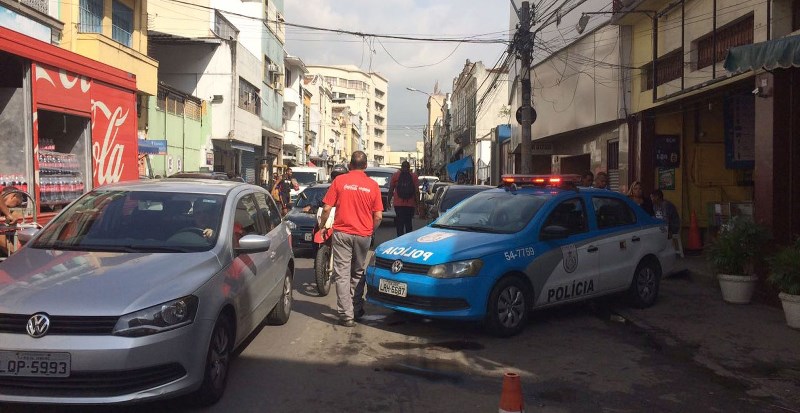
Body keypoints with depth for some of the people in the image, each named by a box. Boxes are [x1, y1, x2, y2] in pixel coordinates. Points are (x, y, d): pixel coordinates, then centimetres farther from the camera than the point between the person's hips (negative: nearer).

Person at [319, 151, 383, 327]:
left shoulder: (339, 181, -3)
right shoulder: (373, 185, 0)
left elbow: (327, 208, -4)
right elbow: (378, 216, -1)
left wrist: (322, 225, 13)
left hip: (342, 233, -2)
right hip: (363, 235, 2)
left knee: (342, 274, 1)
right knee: (358, 273, 18)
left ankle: (346, 315, -2)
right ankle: (357, 310, 26)